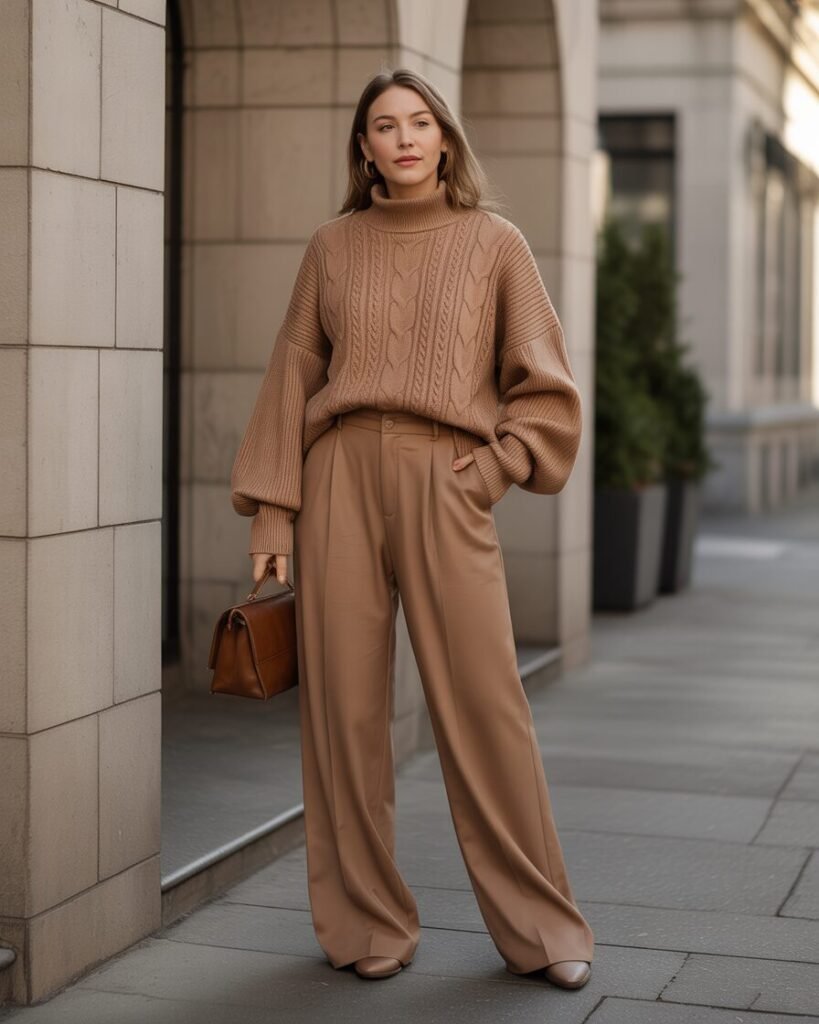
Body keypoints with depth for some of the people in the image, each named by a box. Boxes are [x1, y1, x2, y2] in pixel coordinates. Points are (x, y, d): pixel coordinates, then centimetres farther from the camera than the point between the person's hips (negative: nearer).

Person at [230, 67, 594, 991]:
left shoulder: (493, 242, 9)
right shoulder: (332, 246, 12)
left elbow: (542, 384, 10)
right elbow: (291, 382, 11)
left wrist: (497, 467, -4)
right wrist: (271, 514, 4)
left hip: (447, 488, -1)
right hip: (339, 479, 2)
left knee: (484, 706, -4)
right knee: (345, 706, 1)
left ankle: (540, 926, 8)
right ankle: (368, 924, 13)